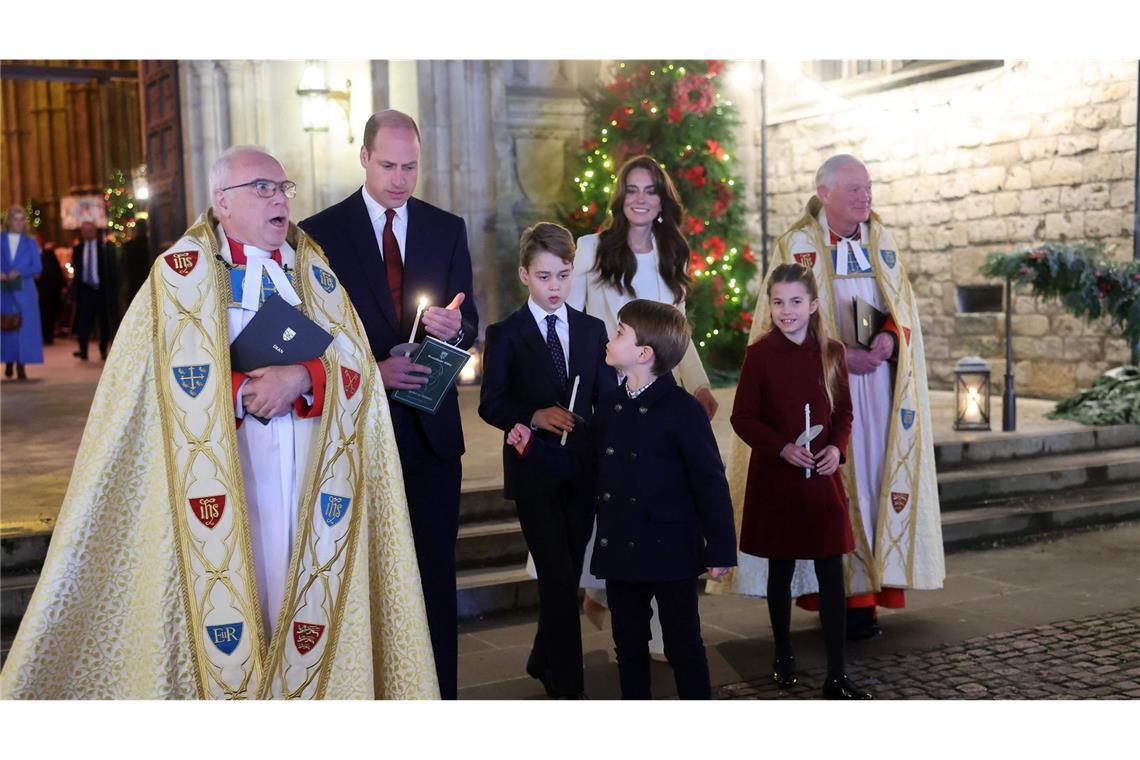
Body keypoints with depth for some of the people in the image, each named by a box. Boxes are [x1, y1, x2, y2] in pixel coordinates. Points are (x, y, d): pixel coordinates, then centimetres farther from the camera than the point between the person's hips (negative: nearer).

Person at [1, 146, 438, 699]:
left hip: (313, 468, 3)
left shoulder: (314, 271, 13)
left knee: (310, 590, 2)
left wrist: (301, 379, -13)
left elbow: (356, 365, 3)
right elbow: (184, 381, -8)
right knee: (235, 581, -5)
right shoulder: (183, 271, 2)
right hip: (227, 466, -3)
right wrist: (253, 392, -12)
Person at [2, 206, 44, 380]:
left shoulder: (30, 243, 9)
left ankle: (21, 365, -1)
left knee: (25, 326, -4)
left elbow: (37, 267, 2)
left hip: (24, 291, 0)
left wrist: (20, 272, -14)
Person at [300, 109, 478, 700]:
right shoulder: (321, 231, -2)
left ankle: (440, 693, 20)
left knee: (436, 572, 8)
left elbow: (469, 324, 6)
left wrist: (453, 327, -18)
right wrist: (371, 369, -18)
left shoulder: (447, 229, 7)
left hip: (431, 425, 2)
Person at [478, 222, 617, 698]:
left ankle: (543, 660, 32)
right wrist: (534, 417, -21)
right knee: (558, 577, -7)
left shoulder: (592, 330, 10)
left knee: (567, 575, 12)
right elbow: (490, 404, -4)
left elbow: (607, 399, 10)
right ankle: (568, 684, 4)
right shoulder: (505, 334, -1)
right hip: (534, 471, -4)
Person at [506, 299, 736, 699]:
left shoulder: (683, 410, -14)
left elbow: (710, 482, -12)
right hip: (619, 549, 7)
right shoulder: (609, 405, 7)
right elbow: (588, 467, 12)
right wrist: (532, 447, 7)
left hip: (671, 551, -7)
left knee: (683, 645, 5)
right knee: (629, 644, 17)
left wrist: (720, 549, -11)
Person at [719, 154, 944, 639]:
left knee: (875, 475, 2)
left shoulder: (882, 242, 13)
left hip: (878, 379, 5)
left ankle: (867, 586, 8)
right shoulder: (798, 244, -2)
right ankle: (836, 593, -3)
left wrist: (890, 337, -10)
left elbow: (904, 304, 11)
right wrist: (840, 354, -17)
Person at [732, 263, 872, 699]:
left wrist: (837, 447, -9)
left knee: (831, 573, 0)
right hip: (774, 478, -2)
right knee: (780, 569, 11)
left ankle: (837, 676, 6)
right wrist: (782, 448, -18)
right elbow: (743, 418, -5)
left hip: (822, 476, 2)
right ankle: (784, 657, 30)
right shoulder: (760, 353, -6)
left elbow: (843, 410, 9)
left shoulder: (832, 352, 2)